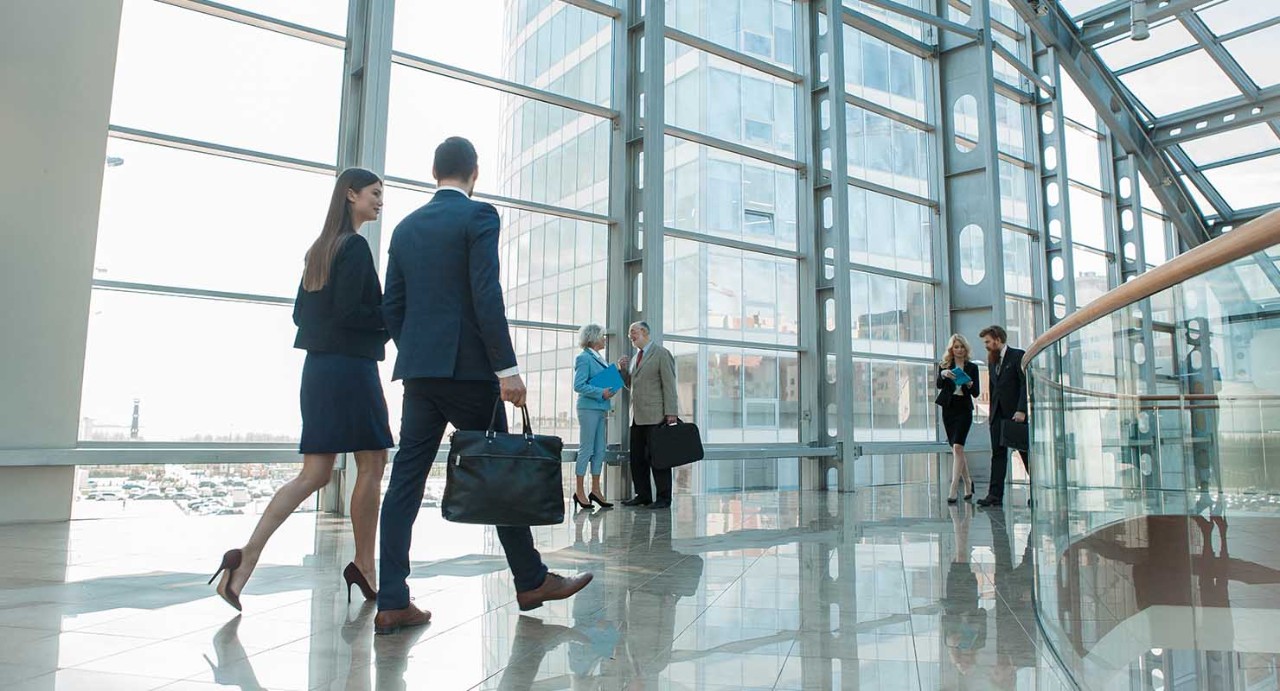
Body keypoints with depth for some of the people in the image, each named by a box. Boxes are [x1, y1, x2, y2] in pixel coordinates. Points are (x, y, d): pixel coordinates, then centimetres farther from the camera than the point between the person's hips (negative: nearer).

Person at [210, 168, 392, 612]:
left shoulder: (320, 247, 18)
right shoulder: (355, 246, -10)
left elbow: (301, 312, 18)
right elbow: (347, 311, -18)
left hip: (319, 367, 9)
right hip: (350, 368, -9)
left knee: (314, 474, 7)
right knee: (372, 465, 3)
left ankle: (246, 558, -4)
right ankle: (364, 567, 13)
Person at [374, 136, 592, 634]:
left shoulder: (406, 227, 15)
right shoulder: (479, 215, -5)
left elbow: (392, 306, 14)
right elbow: (487, 295, -15)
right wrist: (507, 368, -16)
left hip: (417, 369, 6)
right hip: (467, 367, -6)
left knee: (406, 478, 4)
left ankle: (392, 602, 5)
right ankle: (531, 580, 16)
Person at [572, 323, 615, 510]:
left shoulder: (599, 358, 17)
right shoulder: (584, 358, -9)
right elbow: (578, 385, -17)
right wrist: (601, 393, -20)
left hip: (600, 409, 9)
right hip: (588, 408, -9)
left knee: (599, 450, 9)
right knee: (586, 449, -4)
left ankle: (595, 489, 15)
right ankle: (579, 491, 3)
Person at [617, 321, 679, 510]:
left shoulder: (662, 354, -2)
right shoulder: (634, 357, 21)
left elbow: (669, 385, -8)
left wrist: (671, 412, -15)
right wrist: (622, 369, 6)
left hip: (655, 416, -7)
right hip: (637, 416, 7)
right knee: (637, 458, 7)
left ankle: (663, 498, 2)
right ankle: (643, 495, 16)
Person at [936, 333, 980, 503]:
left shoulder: (972, 367, 5)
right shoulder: (945, 366, 7)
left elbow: (976, 393, 3)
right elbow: (939, 385, -10)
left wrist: (970, 384, -17)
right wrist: (943, 374, -30)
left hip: (964, 409, -2)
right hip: (948, 408, 2)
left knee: (957, 447, -16)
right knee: (956, 449, 9)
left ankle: (953, 489, -19)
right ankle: (968, 483, 27)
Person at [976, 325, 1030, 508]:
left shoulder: (1018, 356, -4)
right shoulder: (992, 361, 17)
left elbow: (1026, 383, -11)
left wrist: (1021, 410, -18)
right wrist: (992, 413, 10)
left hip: (1016, 413, -6)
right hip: (998, 414, 6)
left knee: (1026, 453, 2)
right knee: (998, 454, 1)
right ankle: (995, 495, -2)